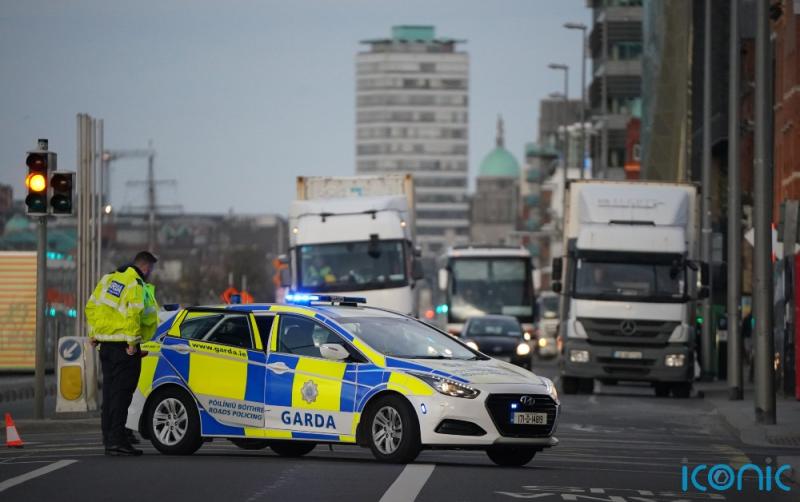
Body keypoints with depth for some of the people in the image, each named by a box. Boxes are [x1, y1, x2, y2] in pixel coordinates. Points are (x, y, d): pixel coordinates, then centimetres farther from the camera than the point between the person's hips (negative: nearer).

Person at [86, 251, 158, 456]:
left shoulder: (108, 279, 14)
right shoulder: (136, 285, -12)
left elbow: (91, 306, 15)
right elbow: (133, 313, -24)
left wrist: (94, 332, 18)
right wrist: (133, 341, -18)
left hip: (105, 344, 8)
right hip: (123, 345, -8)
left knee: (110, 391, 13)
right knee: (121, 393, -6)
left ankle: (109, 439, 17)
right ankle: (117, 440, -9)